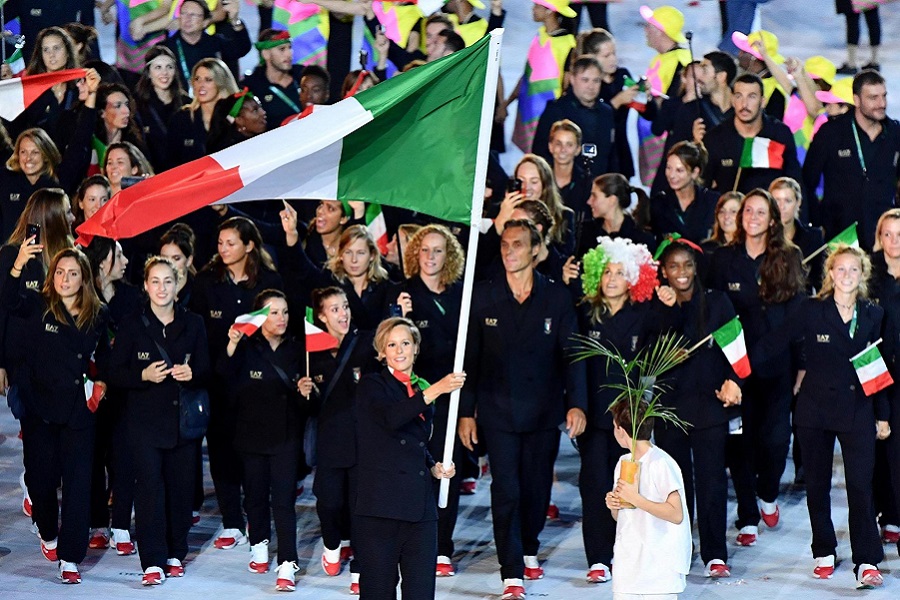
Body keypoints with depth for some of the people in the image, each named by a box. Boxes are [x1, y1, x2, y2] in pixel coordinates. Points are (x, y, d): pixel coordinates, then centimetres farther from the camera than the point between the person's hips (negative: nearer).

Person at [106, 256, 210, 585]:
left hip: (184, 418, 2)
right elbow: (116, 373, 1)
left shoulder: (193, 324, 7)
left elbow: (206, 371, 10)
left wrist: (192, 374, -13)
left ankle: (175, 554, 14)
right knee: (149, 487, -9)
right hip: (145, 419, -2)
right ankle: (153, 561, -8)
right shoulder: (132, 326, 2)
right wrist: (144, 375, -18)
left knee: (181, 487, 2)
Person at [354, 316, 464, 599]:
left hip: (420, 507, 5)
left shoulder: (421, 390, 18)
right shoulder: (372, 386, 2)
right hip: (380, 508, -5)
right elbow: (391, 418, -21)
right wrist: (435, 390, -25)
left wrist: (434, 467, 10)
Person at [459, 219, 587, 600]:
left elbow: (571, 354, -2)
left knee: (537, 487, 9)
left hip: (543, 410, 1)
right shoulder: (483, 297, 3)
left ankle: (528, 550, 34)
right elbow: (470, 358, 4)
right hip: (498, 411, -1)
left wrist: (576, 404, -14)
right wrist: (465, 411, 1)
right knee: (506, 490, -7)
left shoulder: (557, 298, 2)